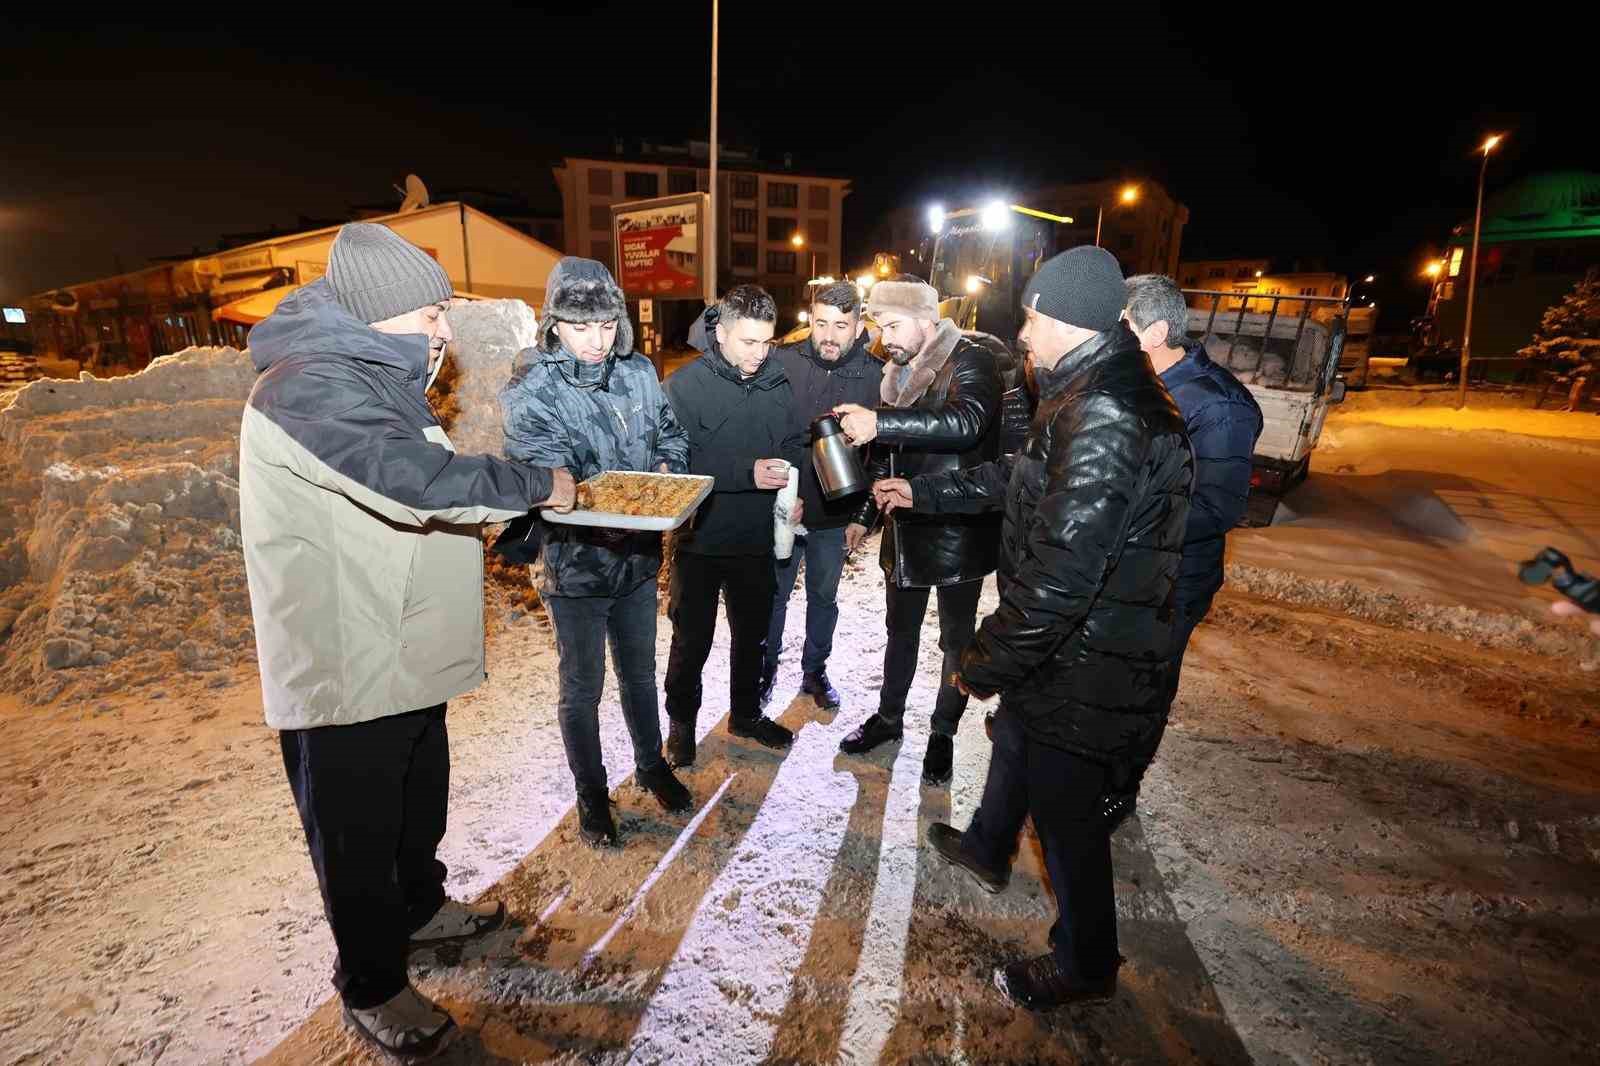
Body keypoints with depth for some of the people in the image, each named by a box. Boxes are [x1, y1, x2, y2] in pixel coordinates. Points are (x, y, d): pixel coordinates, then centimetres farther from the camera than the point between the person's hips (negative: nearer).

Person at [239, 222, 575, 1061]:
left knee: (419, 804, 25)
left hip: (401, 654, 9)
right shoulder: (309, 388, -23)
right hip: (345, 668, -9)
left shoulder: (373, 378, 11)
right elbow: (417, 479, -34)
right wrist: (538, 484, -20)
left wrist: (517, 501, 4)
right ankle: (371, 986, 31)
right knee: (356, 833, 10)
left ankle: (419, 908, 48)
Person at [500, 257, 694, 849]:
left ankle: (651, 764, 45)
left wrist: (667, 468, -13)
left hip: (639, 557, 4)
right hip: (574, 564, -4)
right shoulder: (530, 393, -15)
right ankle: (591, 793, 35)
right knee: (582, 687, 14)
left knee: (640, 672, 22)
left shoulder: (639, 372, 0)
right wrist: (596, 518, -42)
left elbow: (672, 434, 9)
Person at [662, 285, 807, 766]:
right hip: (700, 540, -4)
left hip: (758, 538, 4)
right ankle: (681, 721, 34)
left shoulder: (777, 382, 0)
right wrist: (748, 473, -30)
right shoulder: (686, 385, -14)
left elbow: (794, 445, 9)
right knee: (692, 639, 11)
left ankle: (746, 713, 42)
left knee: (753, 633, 20)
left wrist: (795, 492, -10)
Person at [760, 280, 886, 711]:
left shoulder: (875, 375, -9)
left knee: (824, 596, 18)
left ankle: (815, 669, 39)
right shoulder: (782, 362, -12)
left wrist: (864, 516, -3)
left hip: (837, 516, 1)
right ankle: (767, 668, 36)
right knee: (775, 594, 15)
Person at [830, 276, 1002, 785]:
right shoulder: (898, 374, 10)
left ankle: (943, 733, 28)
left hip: (957, 531, -7)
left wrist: (879, 422, -39)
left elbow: (966, 422, -34)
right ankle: (889, 717, 38)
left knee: (956, 638, 10)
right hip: (906, 529, 7)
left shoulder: (971, 361, -13)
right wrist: (864, 514, 17)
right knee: (901, 631, 20)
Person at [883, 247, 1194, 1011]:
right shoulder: (1093, 397, 5)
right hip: (1067, 651, 10)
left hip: (1084, 670, -10)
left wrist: (983, 664, -20)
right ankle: (987, 849, 58)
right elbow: (1016, 478, 20)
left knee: (1066, 810, 11)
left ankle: (1085, 964, 37)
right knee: (1015, 742, 30)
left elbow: (1058, 579, -32)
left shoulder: (1104, 419, -29)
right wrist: (924, 491, 25)